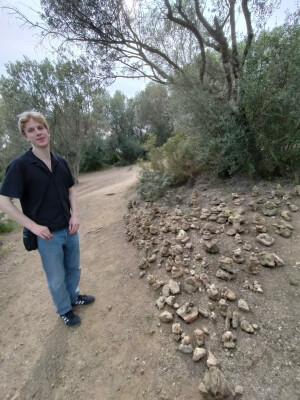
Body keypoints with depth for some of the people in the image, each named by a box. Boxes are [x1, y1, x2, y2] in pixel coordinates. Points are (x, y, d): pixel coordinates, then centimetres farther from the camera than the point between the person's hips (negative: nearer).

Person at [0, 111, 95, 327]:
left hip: (70, 229, 5)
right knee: (56, 279, 15)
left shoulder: (61, 162, 0)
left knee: (74, 269, 24)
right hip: (47, 235, -4)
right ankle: (65, 310, 42)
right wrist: (33, 226, -17)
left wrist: (75, 215, -3)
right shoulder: (20, 165, -15)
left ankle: (73, 296, 51)